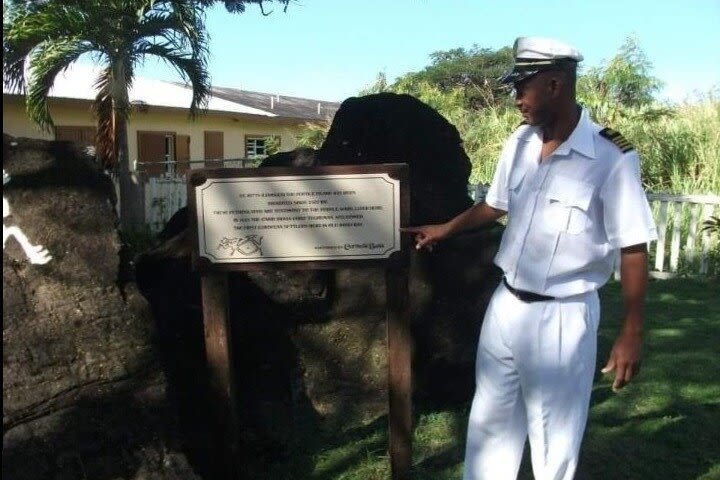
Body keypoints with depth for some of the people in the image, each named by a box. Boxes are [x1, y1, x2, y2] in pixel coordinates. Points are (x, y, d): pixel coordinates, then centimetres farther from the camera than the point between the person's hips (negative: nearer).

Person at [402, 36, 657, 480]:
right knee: (490, 421, 21)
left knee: (554, 439, 11)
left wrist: (632, 334, -13)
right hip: (506, 304, 6)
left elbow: (633, 250, -14)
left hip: (561, 316, -6)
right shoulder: (520, 143, 1)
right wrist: (445, 230, 23)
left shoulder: (611, 157, -18)